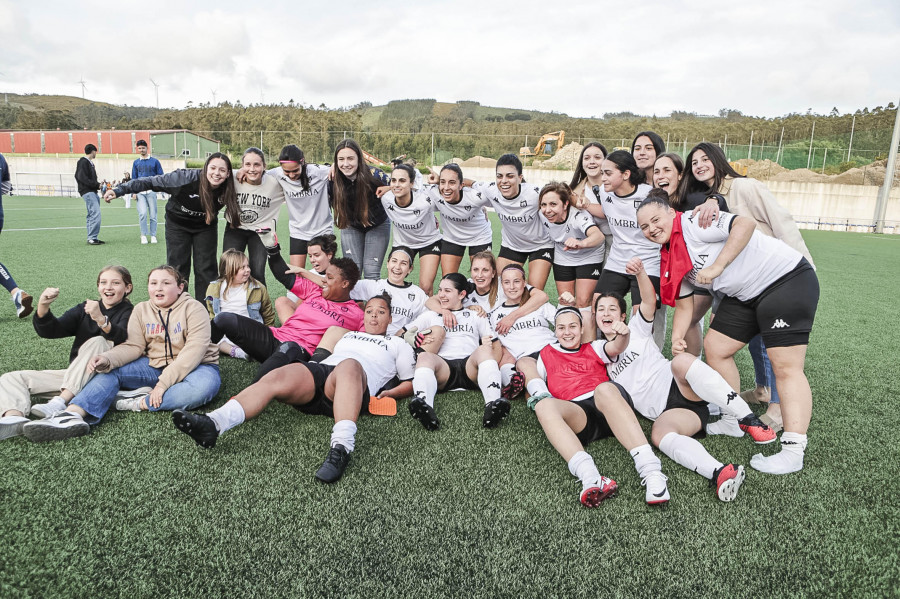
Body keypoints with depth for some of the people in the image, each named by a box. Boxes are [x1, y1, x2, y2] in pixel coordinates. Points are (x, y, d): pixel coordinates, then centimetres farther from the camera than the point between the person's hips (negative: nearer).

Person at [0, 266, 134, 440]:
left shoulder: (128, 313, -2)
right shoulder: (83, 310, 13)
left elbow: (123, 338, -25)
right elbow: (50, 331, 0)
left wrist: (101, 320, -45)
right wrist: (43, 307, -21)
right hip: (74, 376, 6)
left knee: (97, 342, -32)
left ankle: (60, 402, -35)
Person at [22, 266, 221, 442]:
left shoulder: (193, 308, -10)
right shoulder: (141, 310, 7)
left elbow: (195, 349, -20)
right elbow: (132, 346, -2)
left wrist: (164, 382, -26)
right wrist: (107, 359, -25)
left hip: (192, 367, -5)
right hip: (154, 365, 5)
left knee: (206, 384, -38)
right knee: (109, 370, -14)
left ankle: (142, 403, -31)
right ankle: (73, 415, -34)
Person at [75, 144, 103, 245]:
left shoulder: (90, 162, 20)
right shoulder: (83, 162, -7)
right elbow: (82, 178, -16)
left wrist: (98, 184, 5)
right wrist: (97, 185, -15)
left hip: (93, 192, 10)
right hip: (87, 192, -10)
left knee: (92, 215, 11)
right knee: (95, 213, -16)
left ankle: (91, 238, 15)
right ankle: (92, 238, -16)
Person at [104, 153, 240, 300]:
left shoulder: (227, 189, -22)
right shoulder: (186, 177, -30)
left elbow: (233, 213, -1)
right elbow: (151, 182, -23)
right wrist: (120, 190, -26)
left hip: (205, 227, 2)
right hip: (177, 224, -2)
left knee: (206, 270, -1)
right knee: (178, 268, -2)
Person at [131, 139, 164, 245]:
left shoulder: (154, 161, 5)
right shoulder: (136, 162, 12)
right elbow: (134, 178, 15)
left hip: (151, 191, -1)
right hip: (140, 191, 1)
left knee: (152, 215, 2)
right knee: (142, 213, -13)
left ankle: (153, 235, 11)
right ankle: (143, 235, -4)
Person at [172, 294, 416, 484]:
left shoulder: (398, 344, 29)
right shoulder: (348, 335, 41)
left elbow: (410, 382, 22)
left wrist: (389, 393, 5)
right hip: (318, 369, 5)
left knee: (349, 365, -41)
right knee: (272, 379, -25)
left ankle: (342, 447, -59)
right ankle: (213, 423, -47)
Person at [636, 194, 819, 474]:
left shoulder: (692, 224, -17)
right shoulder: (671, 262, 9)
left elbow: (745, 224, -29)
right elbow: (683, 304, 11)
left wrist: (717, 266, -30)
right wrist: (677, 338, -5)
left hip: (787, 279, -9)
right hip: (744, 295, 9)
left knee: (786, 366, -12)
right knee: (714, 347, 8)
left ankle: (793, 451, -9)